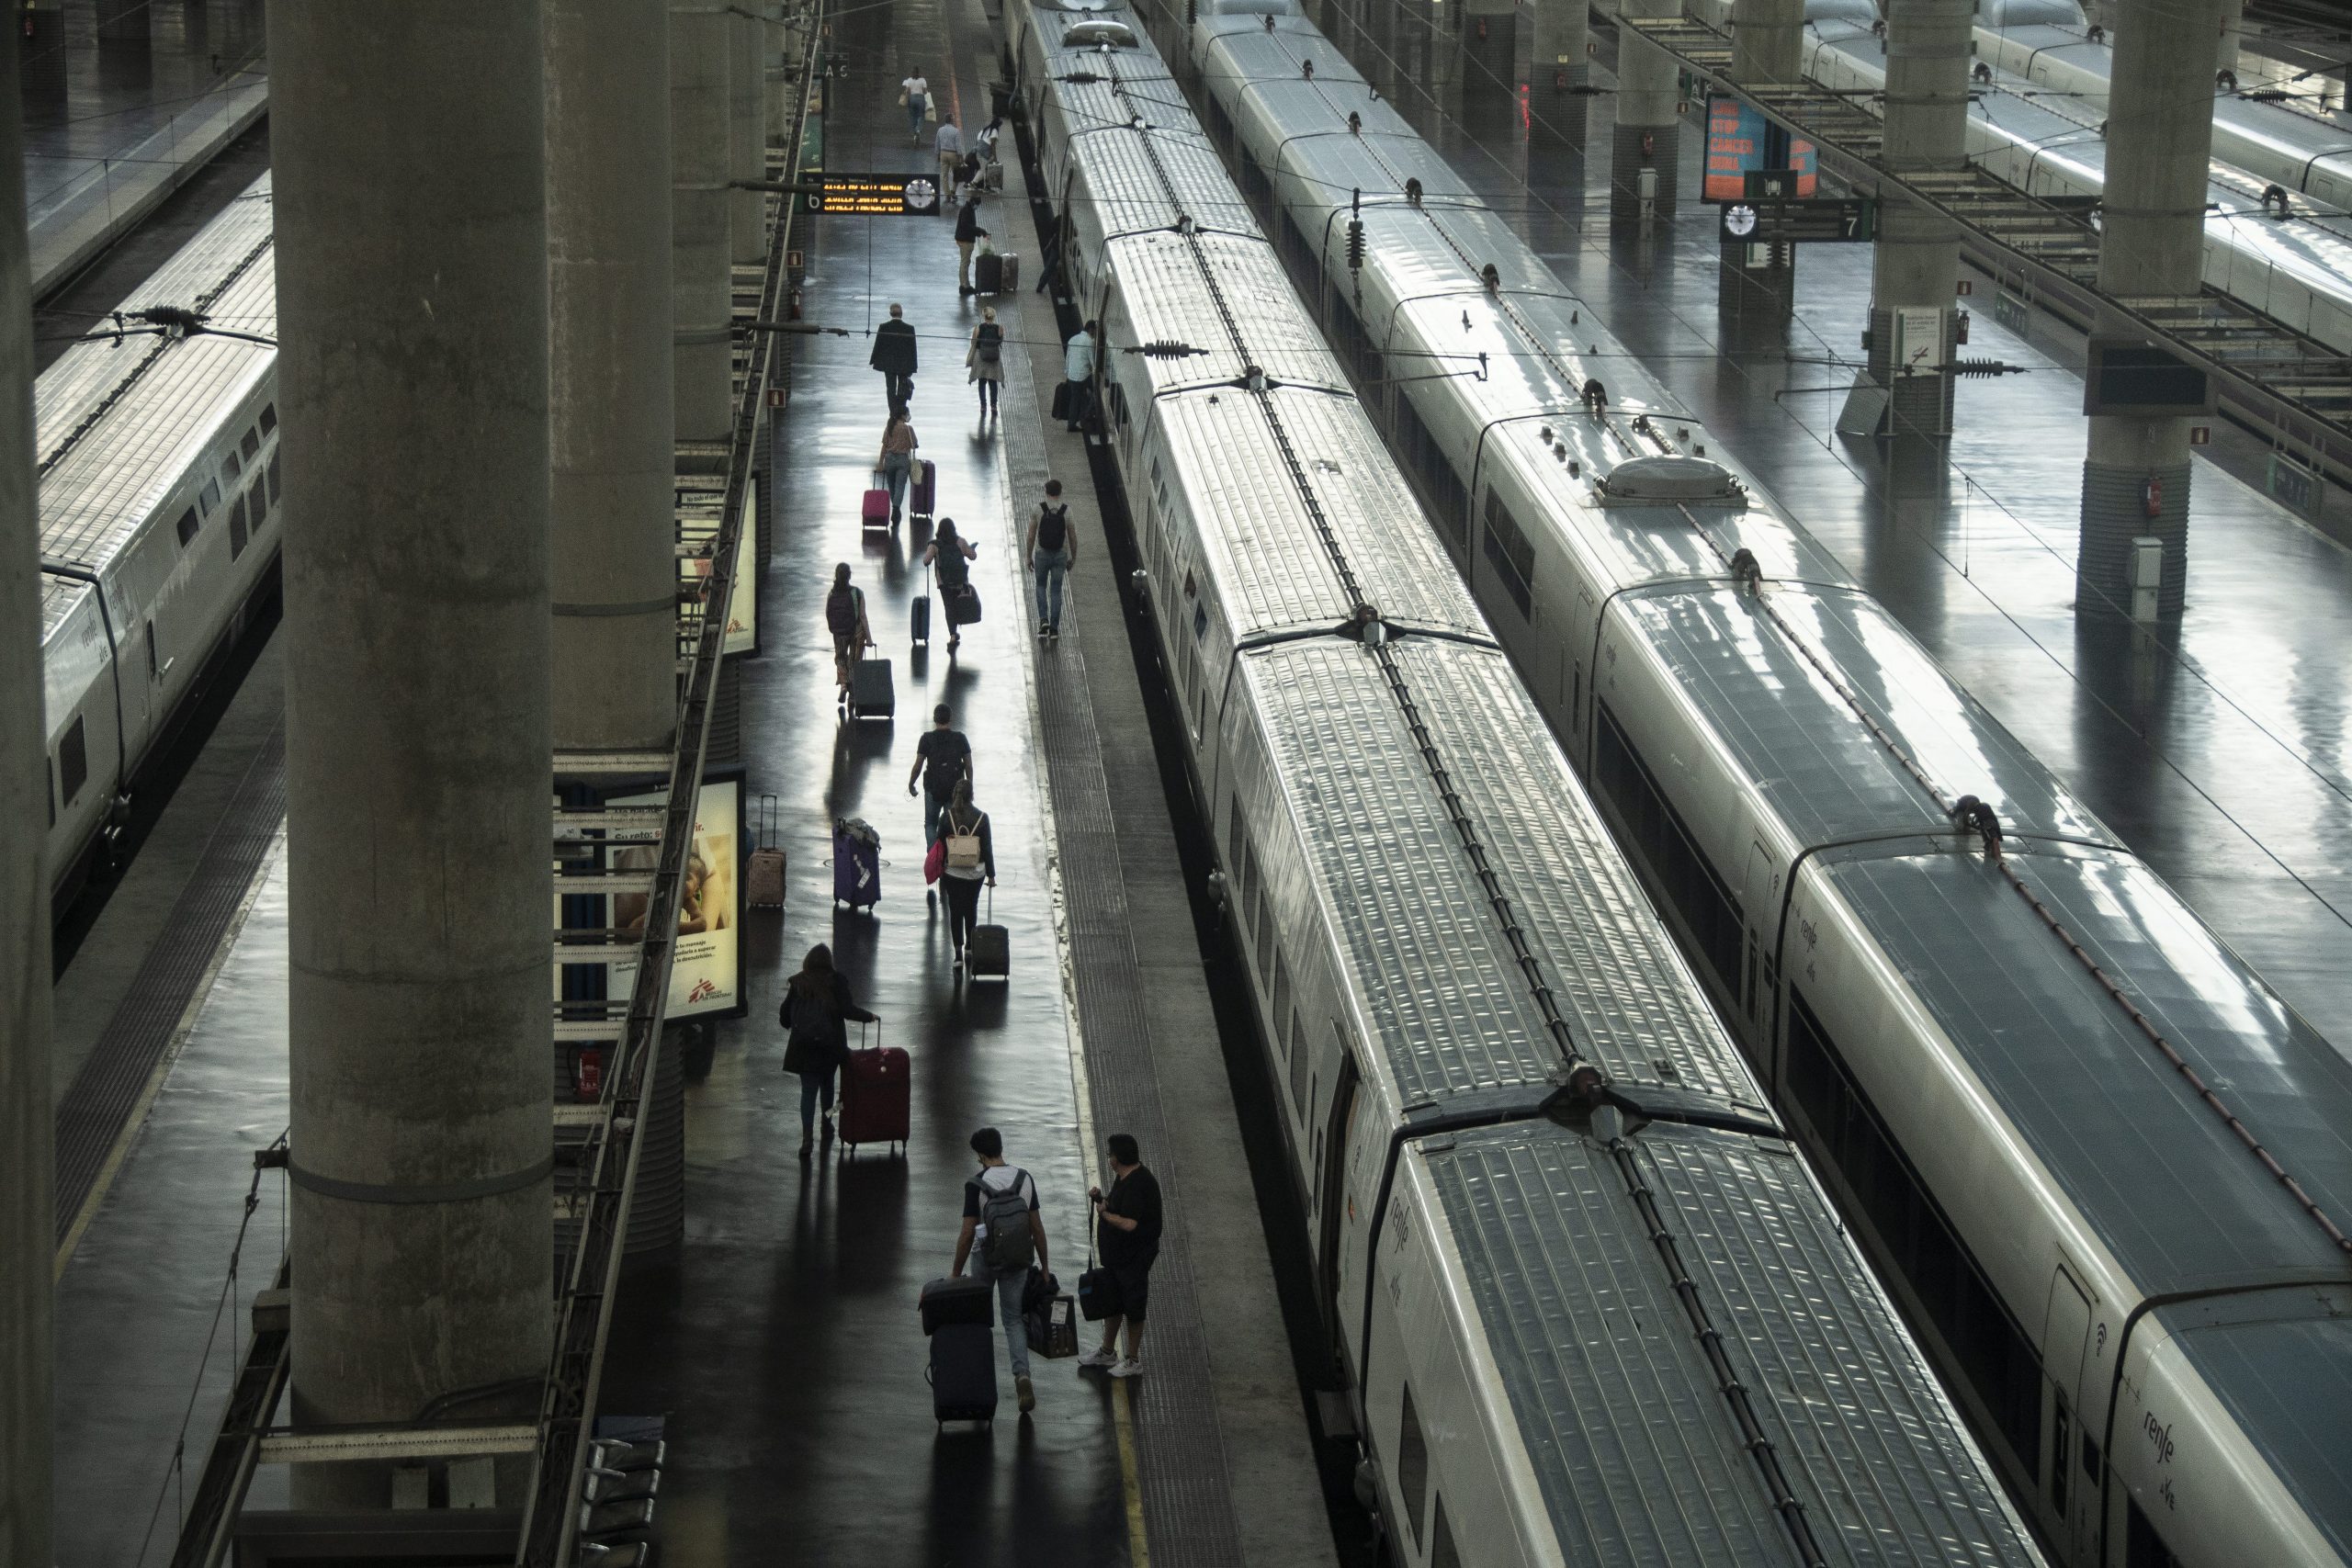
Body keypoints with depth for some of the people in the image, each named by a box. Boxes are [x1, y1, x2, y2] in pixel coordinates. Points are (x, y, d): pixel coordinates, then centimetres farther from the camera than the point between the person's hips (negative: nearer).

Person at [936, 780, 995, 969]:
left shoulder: (947, 816, -9)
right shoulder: (981, 817, -9)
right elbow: (988, 848, -4)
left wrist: (940, 875, 6)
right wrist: (991, 874, 5)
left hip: (952, 873, -1)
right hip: (975, 873, 1)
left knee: (955, 911, 5)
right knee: (971, 909, 20)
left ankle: (958, 954, -3)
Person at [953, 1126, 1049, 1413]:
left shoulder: (976, 1185, -17)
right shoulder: (1024, 1179, -5)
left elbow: (967, 1233, -16)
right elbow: (1037, 1226, -1)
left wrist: (956, 1274, -8)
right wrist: (1044, 1266, 9)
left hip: (984, 1258, -3)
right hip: (1017, 1260, 3)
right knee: (1013, 1319, 9)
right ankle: (1022, 1374, -13)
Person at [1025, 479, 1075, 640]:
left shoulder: (1038, 509, -11)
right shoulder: (1067, 510, -8)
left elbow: (1031, 535, -7)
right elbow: (1072, 537, -2)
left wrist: (1029, 557, 4)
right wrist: (1073, 558, 11)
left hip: (1042, 554, -1)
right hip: (1060, 555, 1)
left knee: (1041, 586, 20)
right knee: (1056, 590, 12)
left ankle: (1043, 619, 2)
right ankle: (1054, 628, 11)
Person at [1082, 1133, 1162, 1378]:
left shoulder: (1137, 1184, -26)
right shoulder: (1124, 1178, 6)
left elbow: (1129, 1223, -32)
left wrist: (1103, 1212, -18)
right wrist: (1101, 1198, 2)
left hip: (1134, 1257, -10)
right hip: (1116, 1253, 10)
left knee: (1133, 1307, 3)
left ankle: (1133, 1360, 15)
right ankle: (1107, 1351, 35)